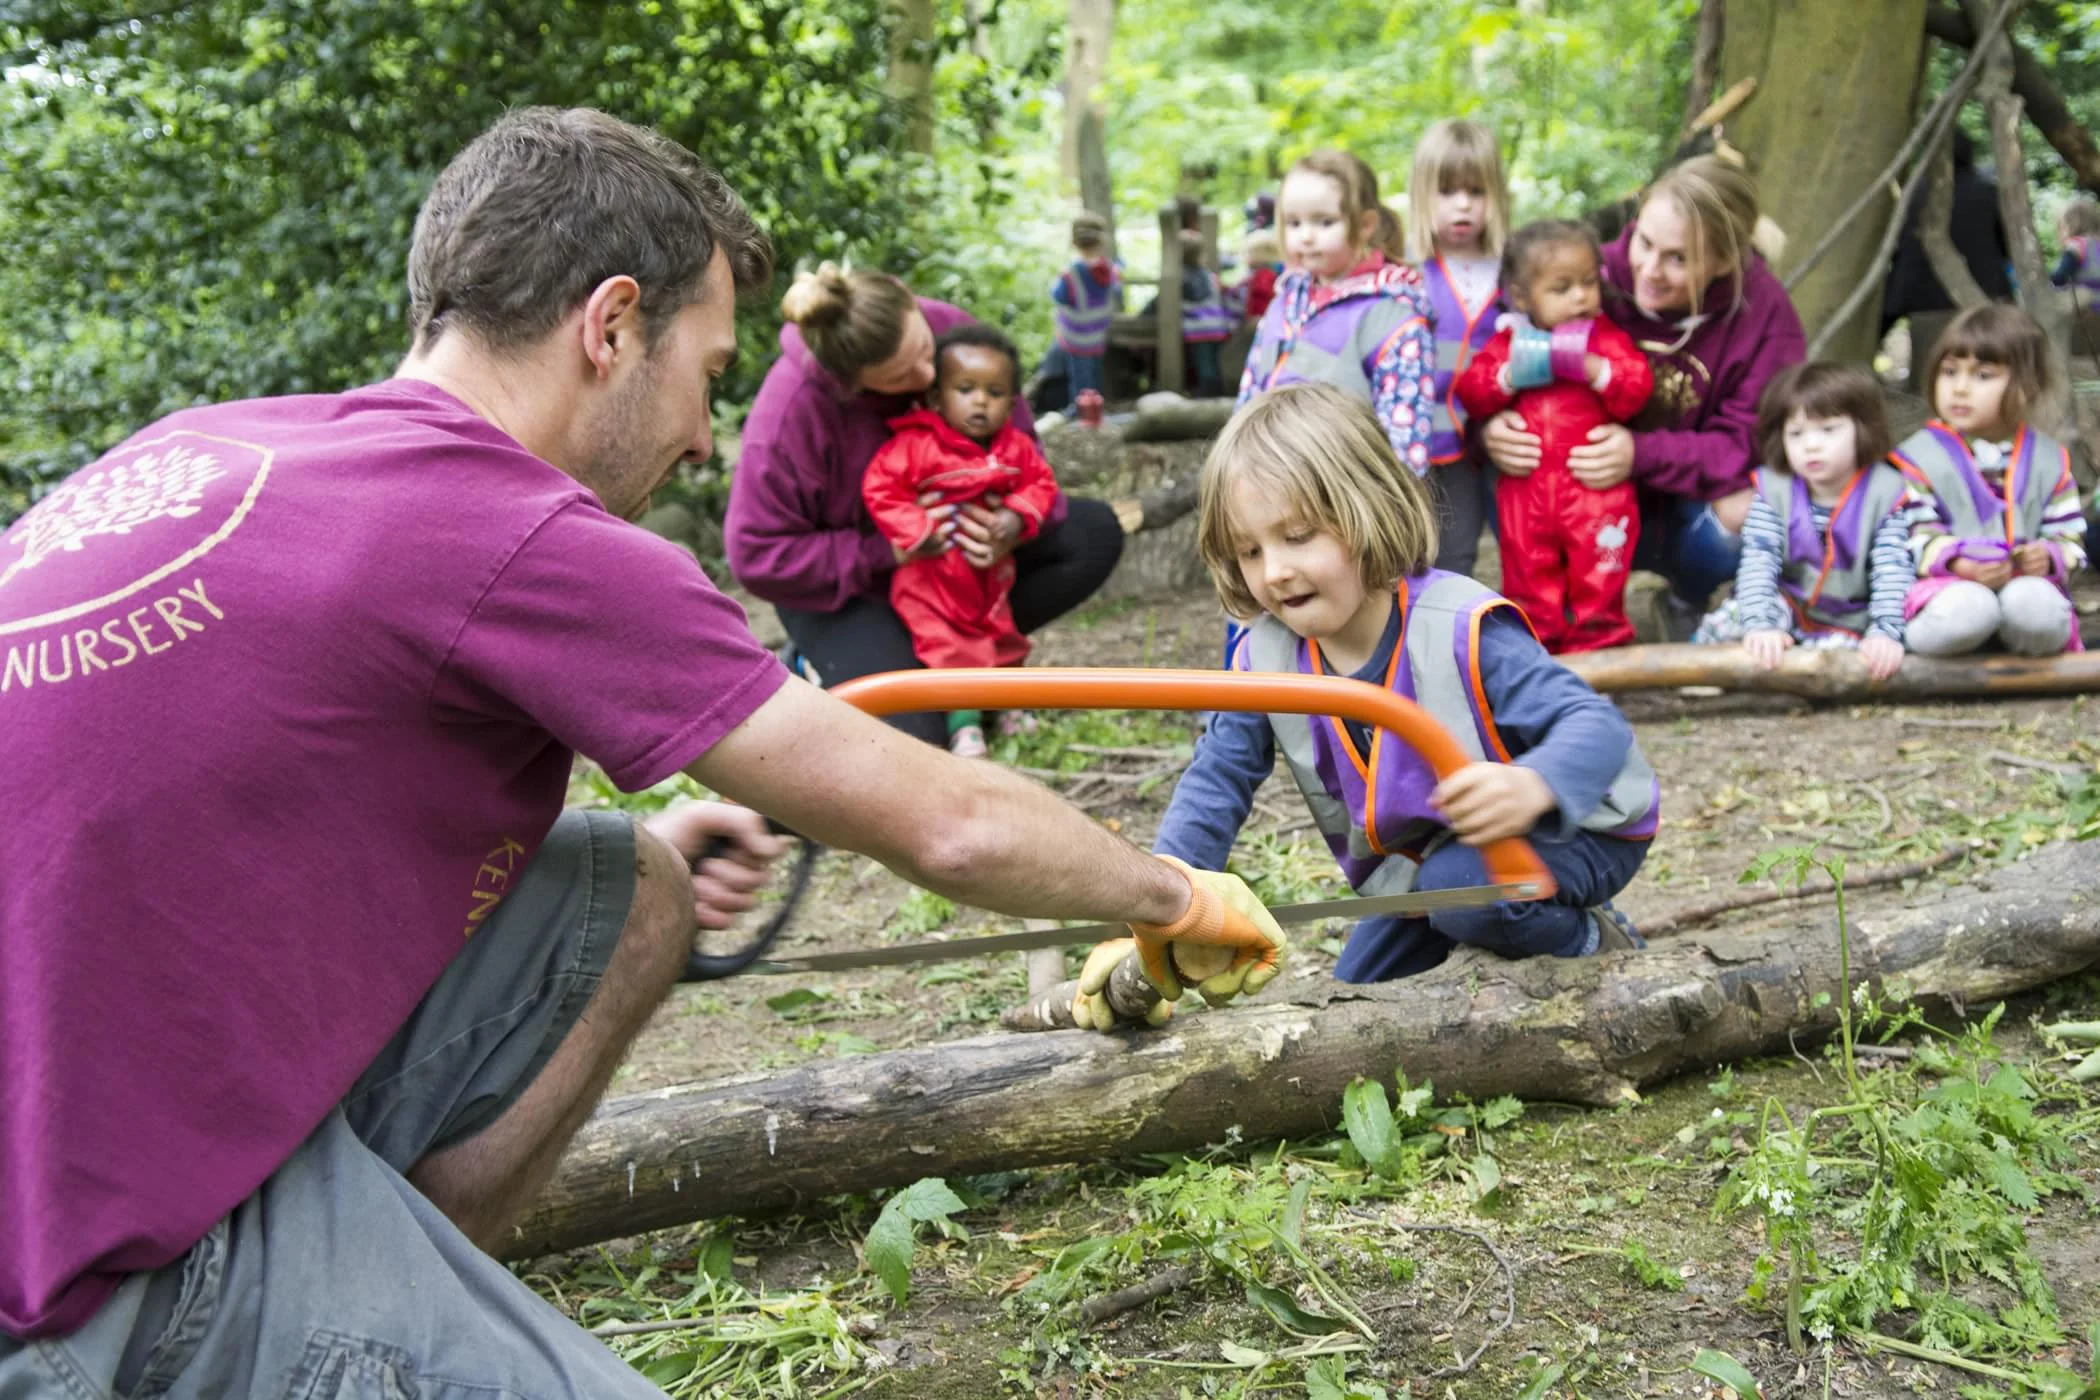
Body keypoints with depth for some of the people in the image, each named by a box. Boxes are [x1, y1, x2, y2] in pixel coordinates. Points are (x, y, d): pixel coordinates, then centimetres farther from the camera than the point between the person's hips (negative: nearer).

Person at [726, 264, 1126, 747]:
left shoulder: (948, 328, -19)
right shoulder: (788, 413, -31)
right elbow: (758, 556, -25)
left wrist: (1019, 520, -29)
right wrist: (887, 551, -29)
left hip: (952, 549, 6)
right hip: (846, 587, -5)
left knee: (1095, 534, -8)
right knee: (909, 739, -25)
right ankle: (817, 670, 6)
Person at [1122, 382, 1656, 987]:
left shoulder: (1460, 629, -31)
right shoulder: (1264, 659, -13)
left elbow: (1596, 725, -36)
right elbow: (1216, 778, -8)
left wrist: (1531, 787, -60)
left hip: (1573, 832, -7)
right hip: (1427, 861, 7)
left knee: (1464, 884, -37)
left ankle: (1596, 945, -5)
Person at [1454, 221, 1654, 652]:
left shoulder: (1607, 338, 2)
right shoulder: (1508, 342, 7)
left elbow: (1637, 388, -11)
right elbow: (1470, 391, -1)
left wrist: (1591, 368, -22)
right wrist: (1510, 377, -15)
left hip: (1596, 490, -2)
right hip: (1526, 488, 2)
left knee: (1598, 581, 4)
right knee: (1529, 580, 11)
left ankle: (1598, 645, 16)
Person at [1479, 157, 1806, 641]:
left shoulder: (1764, 313, -15)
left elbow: (1748, 444, -19)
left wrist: (1642, 454, -36)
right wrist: (1490, 427, -37)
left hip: (1686, 510, 0)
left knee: (1741, 520, -34)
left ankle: (1686, 603, 5)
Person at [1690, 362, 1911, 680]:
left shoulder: (1885, 493, -8)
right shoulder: (1774, 490, -6)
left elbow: (1892, 572, -15)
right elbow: (1758, 563, -17)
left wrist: (1885, 633, -30)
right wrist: (1760, 625, -33)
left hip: (1851, 624, 0)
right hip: (1788, 608, 0)